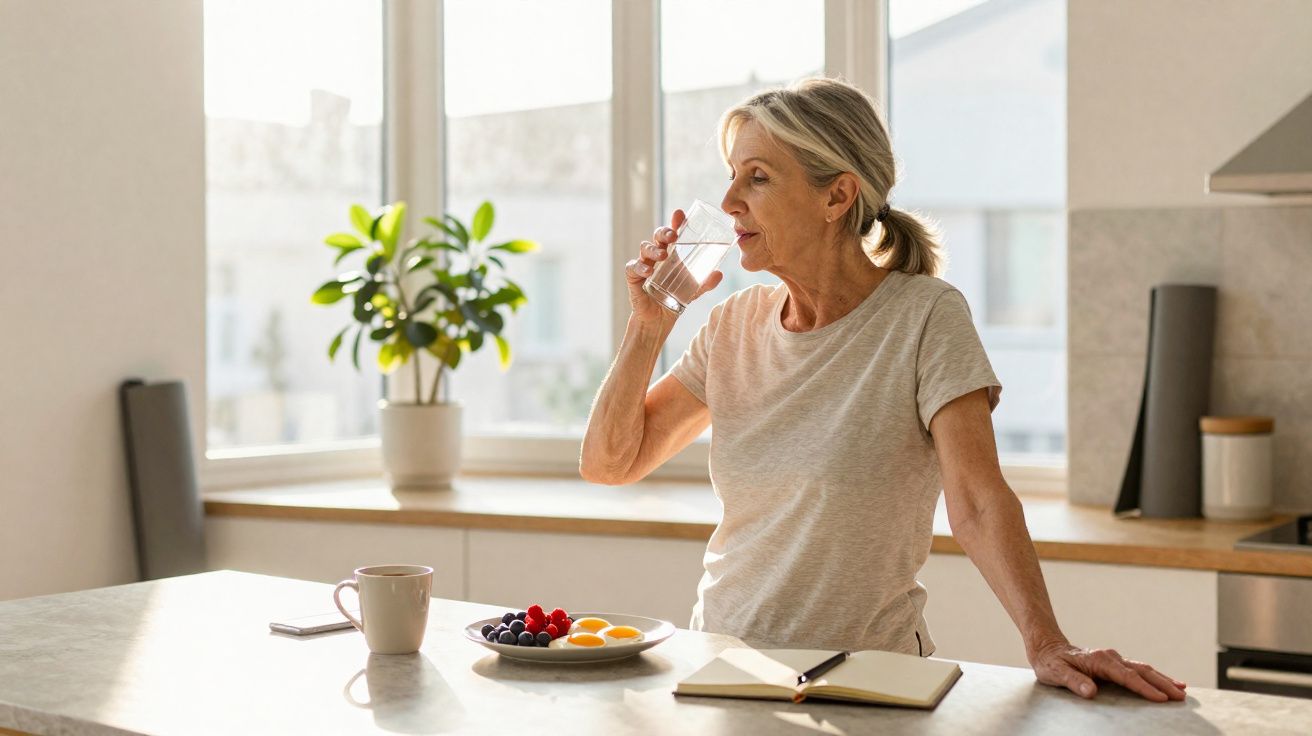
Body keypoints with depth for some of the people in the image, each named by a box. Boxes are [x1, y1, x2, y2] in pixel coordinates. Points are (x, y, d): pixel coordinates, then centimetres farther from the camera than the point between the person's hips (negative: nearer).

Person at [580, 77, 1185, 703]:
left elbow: (977, 501, -16)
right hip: (722, 662, 4)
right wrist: (648, 327, -1)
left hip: (862, 673, -4)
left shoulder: (924, 316, -8)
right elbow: (608, 463, 9)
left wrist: (1046, 644, -28)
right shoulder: (735, 324, 7)